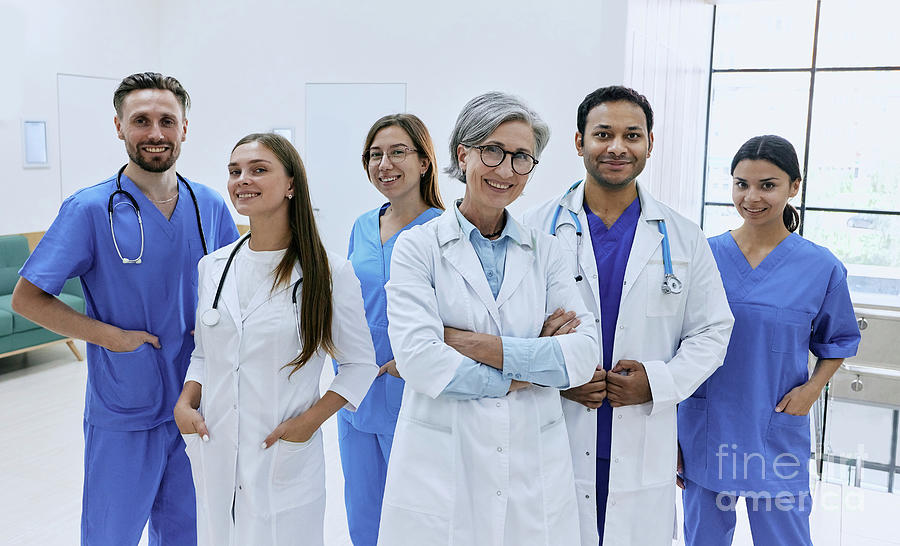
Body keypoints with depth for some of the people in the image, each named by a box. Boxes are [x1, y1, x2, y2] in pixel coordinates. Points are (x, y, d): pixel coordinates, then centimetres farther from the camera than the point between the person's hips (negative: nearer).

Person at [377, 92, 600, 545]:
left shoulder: (543, 251, 6)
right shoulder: (418, 246, -3)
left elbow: (585, 354, -6)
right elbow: (418, 359, -15)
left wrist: (473, 343, -14)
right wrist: (527, 367, -10)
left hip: (534, 464, 3)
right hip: (440, 466, -2)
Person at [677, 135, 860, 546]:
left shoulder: (822, 268, -4)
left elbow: (838, 341, 12)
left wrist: (813, 388, -6)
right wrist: (668, 434, 1)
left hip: (778, 437, -1)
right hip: (704, 433, 1)